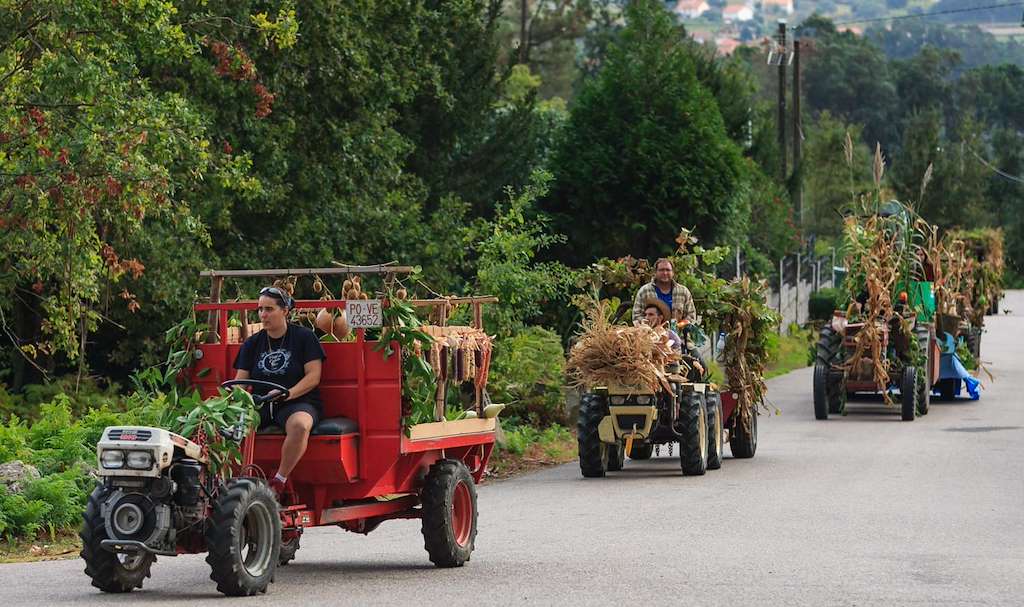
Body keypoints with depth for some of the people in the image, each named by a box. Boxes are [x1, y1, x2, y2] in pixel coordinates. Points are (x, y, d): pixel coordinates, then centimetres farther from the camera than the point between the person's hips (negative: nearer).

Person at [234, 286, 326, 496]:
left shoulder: (304, 337, 3)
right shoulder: (252, 343, 15)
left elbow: (313, 376, -5)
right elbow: (240, 380, 10)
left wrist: (287, 393, -20)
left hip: (299, 402, -4)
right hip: (259, 404, 4)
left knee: (299, 425, -40)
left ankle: (278, 483, -29)